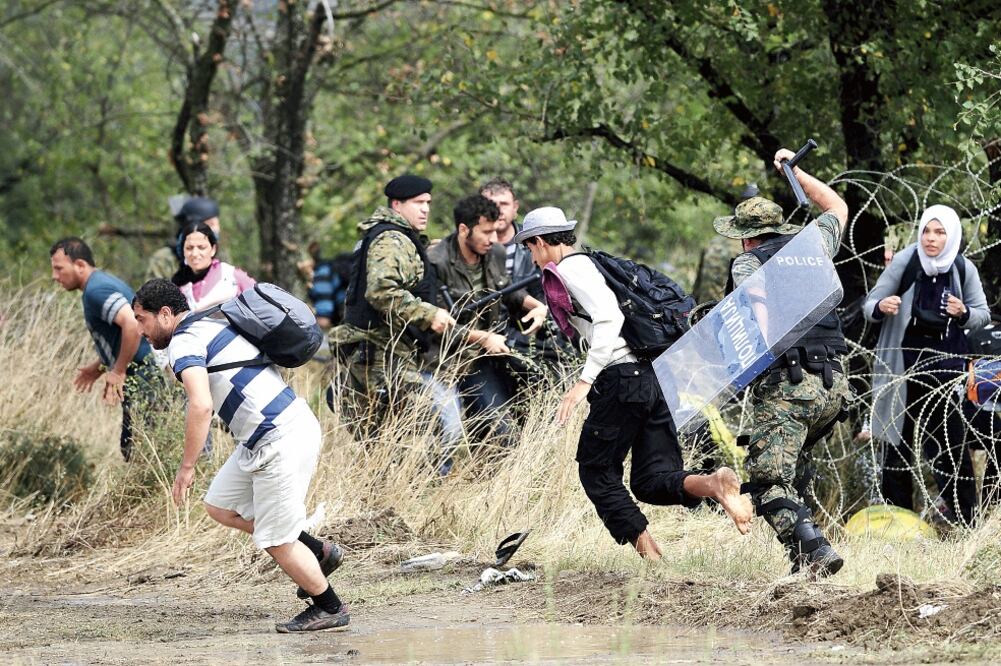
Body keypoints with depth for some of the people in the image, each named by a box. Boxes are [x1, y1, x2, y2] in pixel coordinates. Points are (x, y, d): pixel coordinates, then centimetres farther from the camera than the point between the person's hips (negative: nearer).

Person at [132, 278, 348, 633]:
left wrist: (186, 468, -22)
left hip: (280, 443, -10)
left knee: (276, 541, 2)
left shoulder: (184, 342, -13)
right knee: (221, 506, 19)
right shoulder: (216, 324, 17)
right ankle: (318, 553, 23)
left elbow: (201, 406, -28)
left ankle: (329, 609, 17)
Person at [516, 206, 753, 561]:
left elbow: (608, 317, -18)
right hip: (655, 373, 8)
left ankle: (646, 551, -2)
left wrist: (584, 381, -22)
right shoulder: (594, 263, 25)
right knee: (652, 482, 7)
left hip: (622, 377, -8)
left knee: (597, 471, 8)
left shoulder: (567, 270, -3)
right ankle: (712, 484, -22)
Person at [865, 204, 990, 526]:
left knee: (948, 435, -4)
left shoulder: (964, 269, -4)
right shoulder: (904, 262, -8)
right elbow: (870, 305, -3)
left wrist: (964, 313, -15)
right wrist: (881, 307, -26)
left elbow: (983, 314, 7)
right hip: (903, 360, 0)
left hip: (944, 360, 0)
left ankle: (962, 516, 2)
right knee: (899, 436, 3)